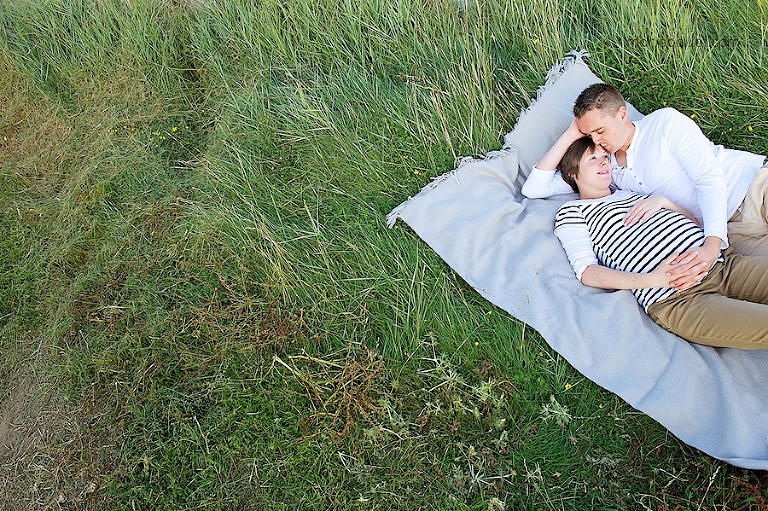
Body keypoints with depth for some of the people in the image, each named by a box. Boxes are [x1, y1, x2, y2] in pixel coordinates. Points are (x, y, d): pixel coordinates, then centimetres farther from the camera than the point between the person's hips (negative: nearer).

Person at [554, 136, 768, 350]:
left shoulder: (632, 194, 28)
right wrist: (652, 280, -18)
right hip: (675, 298, -7)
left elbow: (694, 223, 28)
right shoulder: (571, 211, 9)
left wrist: (663, 200, 7)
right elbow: (587, 273, -5)